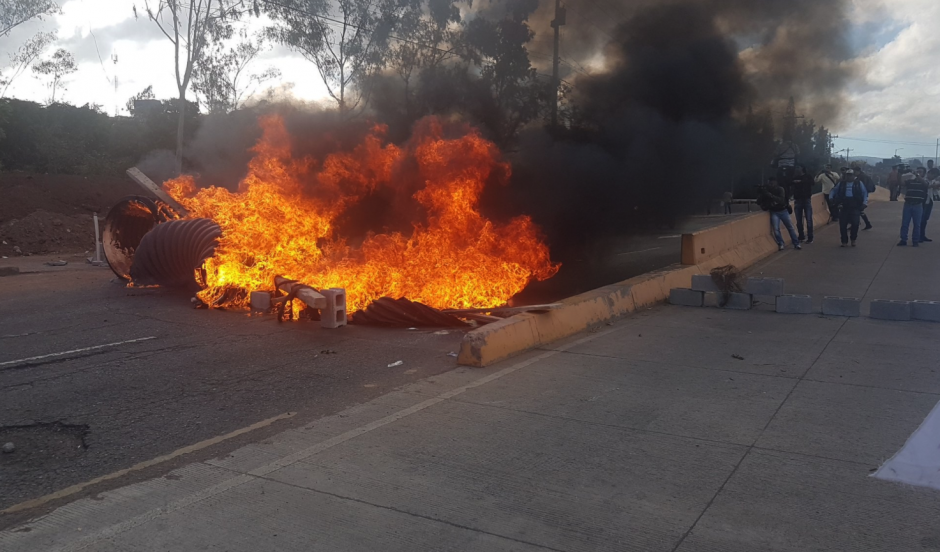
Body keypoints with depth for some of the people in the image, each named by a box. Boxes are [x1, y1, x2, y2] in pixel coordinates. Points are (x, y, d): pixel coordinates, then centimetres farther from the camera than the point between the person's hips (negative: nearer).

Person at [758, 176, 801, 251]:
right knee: (776, 229, -13)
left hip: (783, 211, 0)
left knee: (790, 227, 5)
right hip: (774, 212, 1)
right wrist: (760, 194, -24)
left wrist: (770, 195, -36)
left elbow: (781, 200, -27)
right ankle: (781, 245, 1)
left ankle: (796, 244, 13)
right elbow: (759, 202, -5)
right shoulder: (765, 190, -6)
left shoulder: (780, 189, -12)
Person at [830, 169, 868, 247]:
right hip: (844, 207, 2)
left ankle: (853, 240, 12)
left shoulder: (858, 183, 6)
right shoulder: (841, 183, 11)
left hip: (855, 207, -2)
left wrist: (865, 203, -8)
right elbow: (834, 190, 15)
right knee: (842, 224, -1)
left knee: (855, 224, -10)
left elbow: (865, 193, 5)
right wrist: (831, 197, -4)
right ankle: (844, 241, 13)